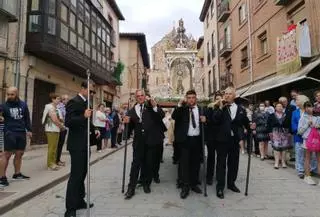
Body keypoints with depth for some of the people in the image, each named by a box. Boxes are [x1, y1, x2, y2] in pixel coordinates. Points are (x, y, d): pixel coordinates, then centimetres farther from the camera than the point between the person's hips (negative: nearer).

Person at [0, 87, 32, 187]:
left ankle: (17, 174, 25)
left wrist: (29, 130, 9)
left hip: (22, 133, 4)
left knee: (19, 154, 11)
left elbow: (27, 118, 12)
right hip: (10, 133, -4)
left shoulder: (23, 105, 6)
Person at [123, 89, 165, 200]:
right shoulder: (132, 111, 9)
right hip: (139, 141, 1)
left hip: (151, 139, -1)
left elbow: (162, 116, -11)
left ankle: (146, 184, 27)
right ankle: (131, 188, 8)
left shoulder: (151, 105, 2)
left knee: (149, 164, 10)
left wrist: (155, 107, -27)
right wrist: (127, 122, -10)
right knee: (136, 164, 0)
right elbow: (130, 128, 11)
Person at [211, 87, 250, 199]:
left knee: (234, 163, 16)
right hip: (222, 140, -3)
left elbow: (246, 123, 7)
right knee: (221, 164, 4)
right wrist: (220, 108, -20)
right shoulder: (219, 108, -3)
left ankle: (231, 183, 35)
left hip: (235, 140, 3)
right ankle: (220, 187, 14)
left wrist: (250, 127, -13)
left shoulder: (240, 109, 5)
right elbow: (214, 120, -17)